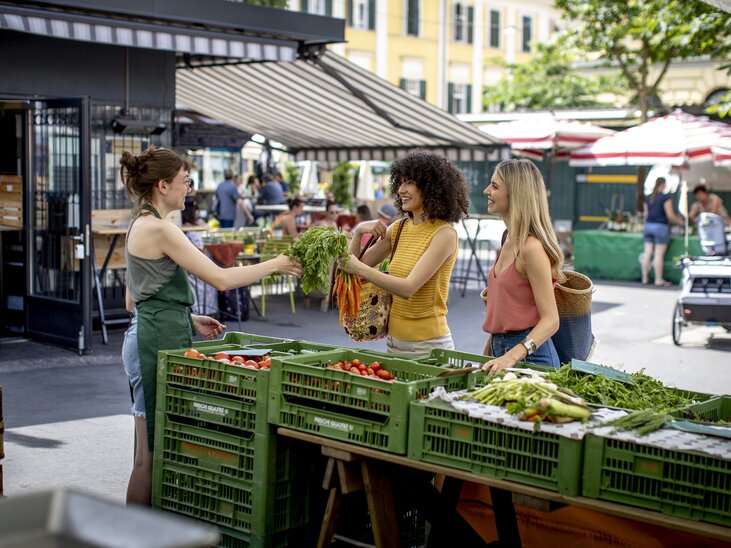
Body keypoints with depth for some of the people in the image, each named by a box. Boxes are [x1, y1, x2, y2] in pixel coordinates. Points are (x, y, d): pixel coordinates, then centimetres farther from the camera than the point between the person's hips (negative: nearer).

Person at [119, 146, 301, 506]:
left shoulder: (141, 224, 16)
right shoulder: (160, 229, -15)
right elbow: (220, 279, -16)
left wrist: (190, 320, 15)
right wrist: (274, 265, -6)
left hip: (149, 336, 10)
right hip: (160, 342, -10)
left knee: (152, 452, 12)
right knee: (152, 454, -3)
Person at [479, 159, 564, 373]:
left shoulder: (532, 247, -17)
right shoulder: (509, 241, 10)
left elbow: (550, 320, -20)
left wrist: (512, 356, -31)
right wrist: (487, 353, 17)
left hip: (529, 356, -8)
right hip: (500, 349, 8)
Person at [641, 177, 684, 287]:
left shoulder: (648, 197, 9)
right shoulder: (665, 197, -10)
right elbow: (670, 215, -10)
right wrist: (679, 221, 5)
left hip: (648, 225, 6)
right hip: (661, 226, -6)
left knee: (647, 253, 7)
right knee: (659, 254, -3)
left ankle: (645, 278, 9)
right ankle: (658, 280, 0)